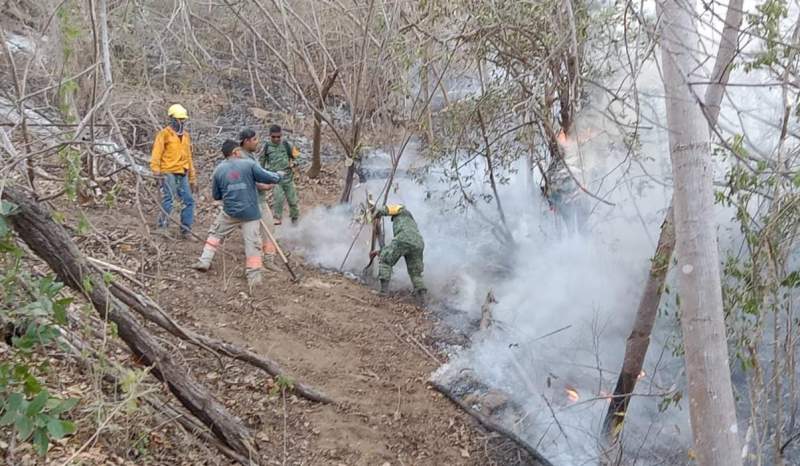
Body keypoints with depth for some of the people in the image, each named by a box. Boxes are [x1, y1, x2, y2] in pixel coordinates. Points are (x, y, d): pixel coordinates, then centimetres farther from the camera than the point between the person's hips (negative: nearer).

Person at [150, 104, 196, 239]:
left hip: (183, 174, 6)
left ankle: (186, 231, 9)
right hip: (169, 173, -6)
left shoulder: (185, 135, 19)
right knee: (168, 200, -13)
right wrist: (156, 171, -20)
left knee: (189, 201, 1)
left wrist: (193, 179, 21)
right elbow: (156, 154, -7)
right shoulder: (164, 134, 0)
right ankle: (162, 227, -3)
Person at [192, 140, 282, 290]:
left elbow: (216, 195, 11)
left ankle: (204, 261, 23)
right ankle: (254, 277, 2)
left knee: (216, 233, 24)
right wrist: (278, 176, 14)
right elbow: (268, 178, -6)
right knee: (252, 243, 3)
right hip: (250, 212, -2)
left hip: (229, 212, 3)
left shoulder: (219, 170, 3)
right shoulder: (249, 164, -7)